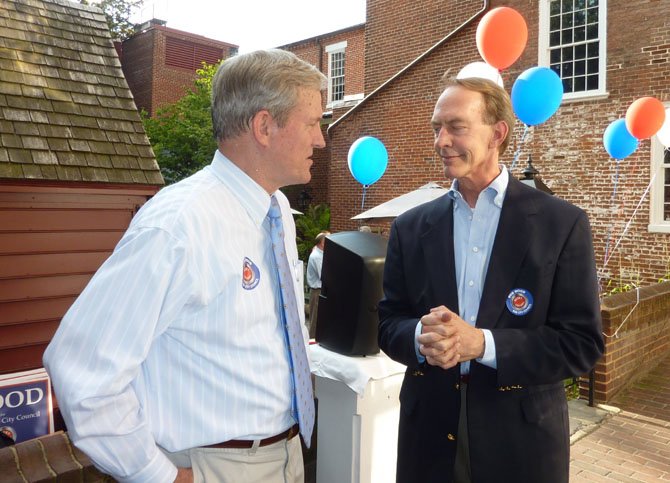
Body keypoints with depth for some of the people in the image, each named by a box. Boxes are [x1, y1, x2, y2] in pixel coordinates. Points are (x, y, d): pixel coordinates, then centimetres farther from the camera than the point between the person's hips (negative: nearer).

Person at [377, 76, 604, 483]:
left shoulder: (563, 223, -7)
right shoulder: (411, 227, 1)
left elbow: (583, 343, -9)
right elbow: (388, 322, 3)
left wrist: (482, 343, -22)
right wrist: (420, 336, -19)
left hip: (522, 440, -2)